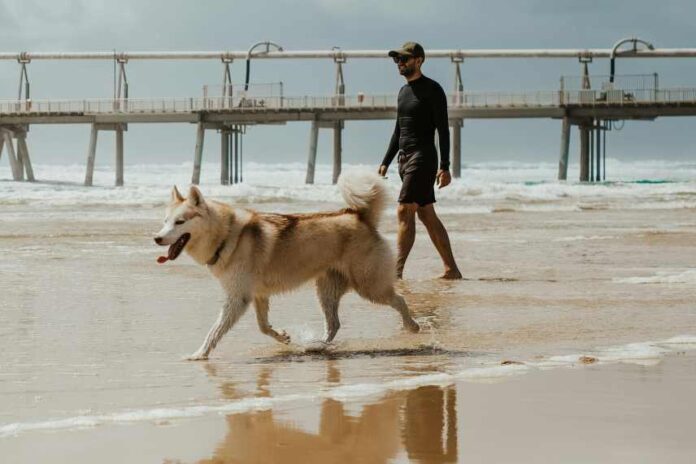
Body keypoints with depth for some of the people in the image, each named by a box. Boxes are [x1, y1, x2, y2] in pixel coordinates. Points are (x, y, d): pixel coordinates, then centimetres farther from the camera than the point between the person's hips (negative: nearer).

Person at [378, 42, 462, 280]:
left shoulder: (432, 90, -7)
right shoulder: (404, 91, 18)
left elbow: (443, 129, -12)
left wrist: (445, 167, -18)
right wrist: (386, 162, 19)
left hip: (423, 158, -9)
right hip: (405, 159, 9)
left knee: (404, 212, -16)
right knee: (427, 216, 8)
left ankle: (397, 270, -20)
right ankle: (451, 269, 12)